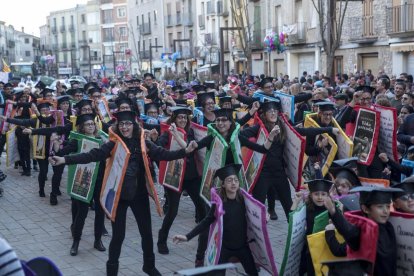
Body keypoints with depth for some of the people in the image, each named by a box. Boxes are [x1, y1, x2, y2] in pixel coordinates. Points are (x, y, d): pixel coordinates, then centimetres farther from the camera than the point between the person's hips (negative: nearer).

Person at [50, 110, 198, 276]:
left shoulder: (143, 143, 0)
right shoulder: (113, 144, -7)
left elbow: (163, 154, -6)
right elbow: (92, 155, -17)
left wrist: (185, 151, -19)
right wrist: (64, 160, -28)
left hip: (139, 194, 3)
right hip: (119, 194, -3)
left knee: (146, 232, 13)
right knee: (118, 234, 3)